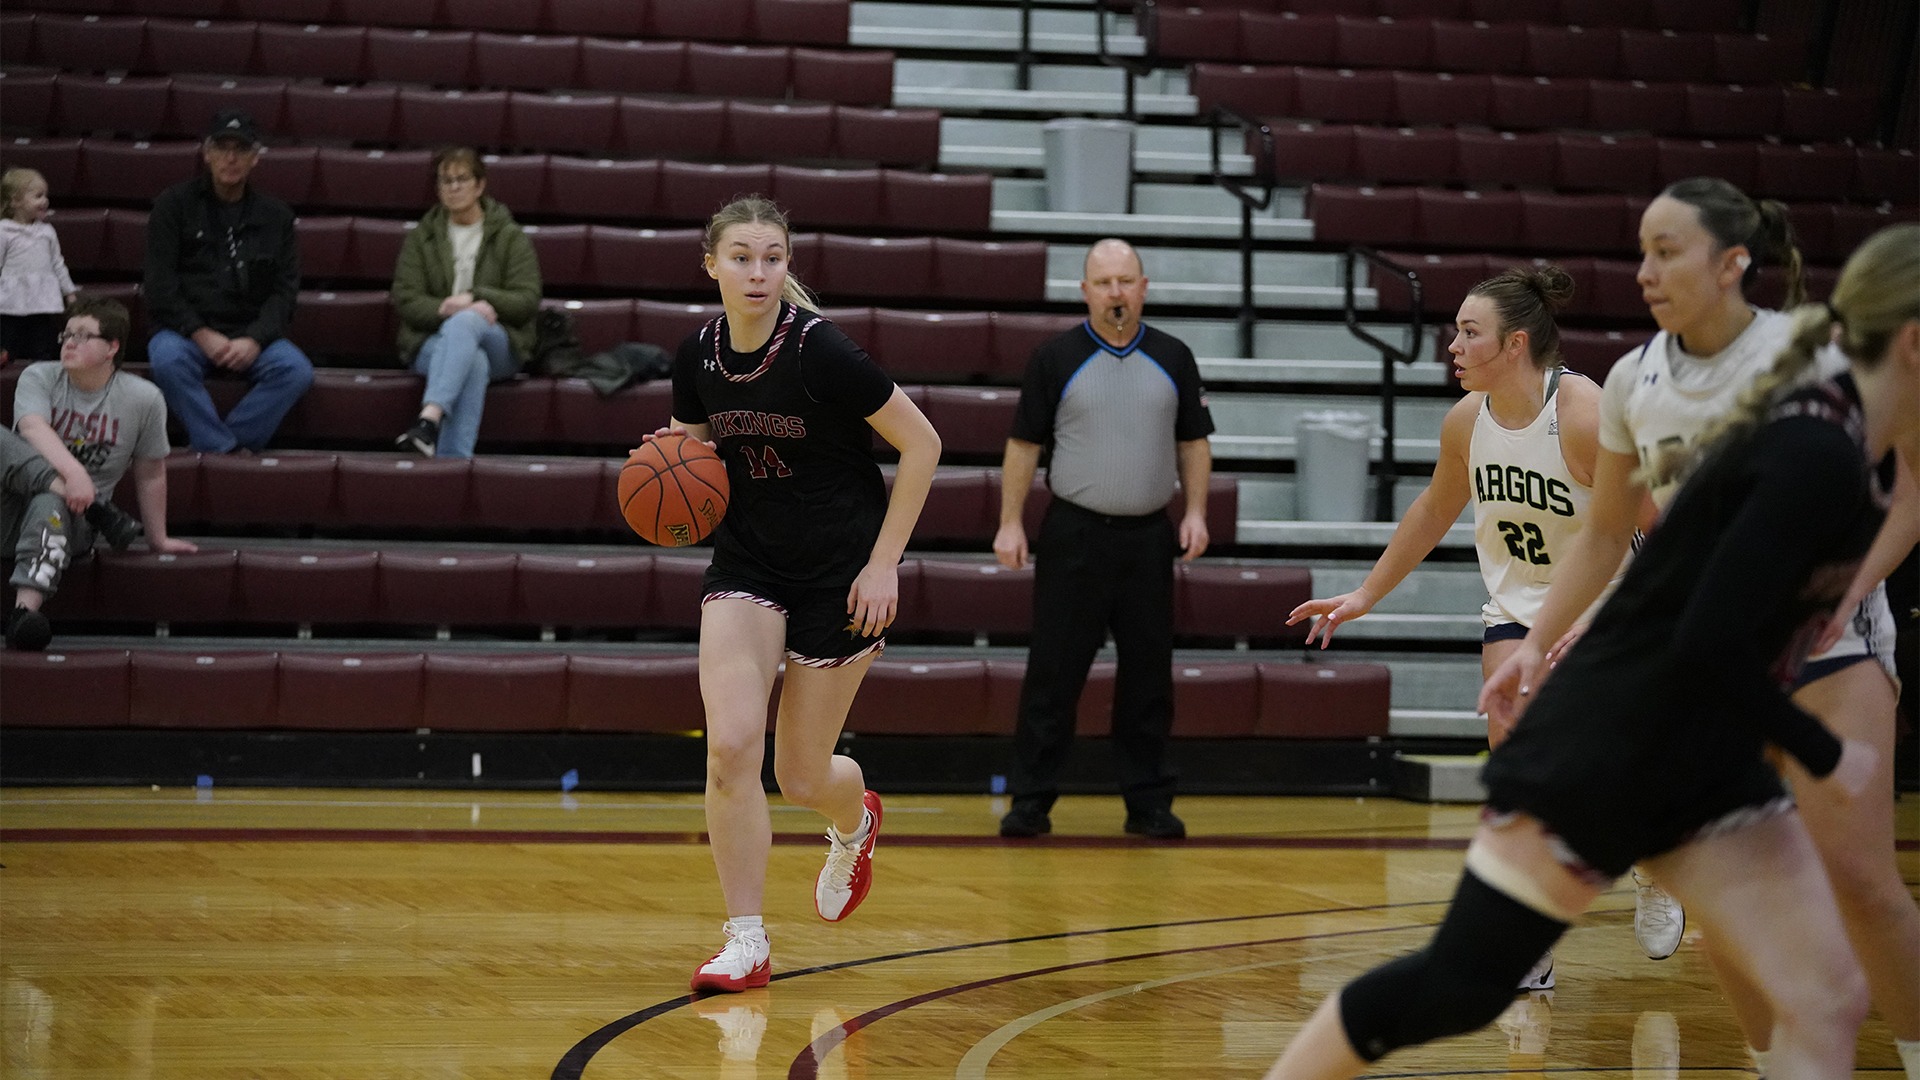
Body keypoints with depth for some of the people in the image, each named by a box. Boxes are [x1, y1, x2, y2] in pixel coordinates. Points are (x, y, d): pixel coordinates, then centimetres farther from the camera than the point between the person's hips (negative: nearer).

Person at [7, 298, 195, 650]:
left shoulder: (143, 399, 2)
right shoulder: (39, 377, 2)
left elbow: (150, 475, 12)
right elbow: (33, 427, -19)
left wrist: (158, 539, 17)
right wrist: (73, 472, -37)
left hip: (73, 521, -2)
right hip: (17, 506, 2)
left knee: (50, 504, -39)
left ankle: (26, 608, -56)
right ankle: (98, 511, -34)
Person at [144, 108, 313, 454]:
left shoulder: (275, 215, 13)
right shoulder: (174, 205, 6)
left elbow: (284, 290, 7)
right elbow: (160, 286, -1)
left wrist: (254, 340, -12)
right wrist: (202, 335, -15)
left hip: (251, 336, 2)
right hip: (185, 329, -2)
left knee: (296, 370, -28)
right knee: (168, 360, -36)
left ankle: (214, 444, -24)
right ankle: (224, 449, -29)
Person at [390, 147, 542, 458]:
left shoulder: (510, 237, 9)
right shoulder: (421, 237, 12)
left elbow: (527, 301, -1)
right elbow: (405, 300, 2)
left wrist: (473, 299, -16)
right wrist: (445, 309, -18)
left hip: (497, 342, -1)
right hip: (433, 341, 1)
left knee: (464, 323, -38)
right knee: (473, 362, -37)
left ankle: (429, 419, -57)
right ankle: (455, 460, -56)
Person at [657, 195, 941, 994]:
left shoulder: (820, 350, -20)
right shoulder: (697, 357, -4)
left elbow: (922, 444, -13)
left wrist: (883, 563, -13)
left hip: (840, 571, -3)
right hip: (746, 564, 4)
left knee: (801, 777, 5)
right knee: (730, 747, -16)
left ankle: (855, 823, 43)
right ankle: (746, 941, -4)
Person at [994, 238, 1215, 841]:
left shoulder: (1174, 359, 7)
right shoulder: (1056, 359, -1)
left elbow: (1193, 442, 12)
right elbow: (1024, 444, 1)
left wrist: (1196, 512, 0)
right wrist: (1011, 522, -5)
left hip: (1149, 539, 2)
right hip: (1073, 536, -2)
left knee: (1148, 677, 5)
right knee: (1053, 674, -1)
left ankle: (1148, 802, 13)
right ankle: (1031, 800, 4)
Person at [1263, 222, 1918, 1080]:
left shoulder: (1834, 449, 5)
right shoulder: (1817, 458, -23)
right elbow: (1710, 646, -25)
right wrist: (1826, 758, -16)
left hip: (1706, 761, 9)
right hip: (1602, 753, -9)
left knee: (1827, 1004, -1)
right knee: (1455, 989, 1)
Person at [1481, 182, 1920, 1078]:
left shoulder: (1811, 353, -9)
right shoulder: (1634, 381, 4)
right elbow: (1604, 534, 14)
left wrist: (1840, 593, -19)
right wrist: (1536, 644, 7)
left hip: (1826, 636, -4)